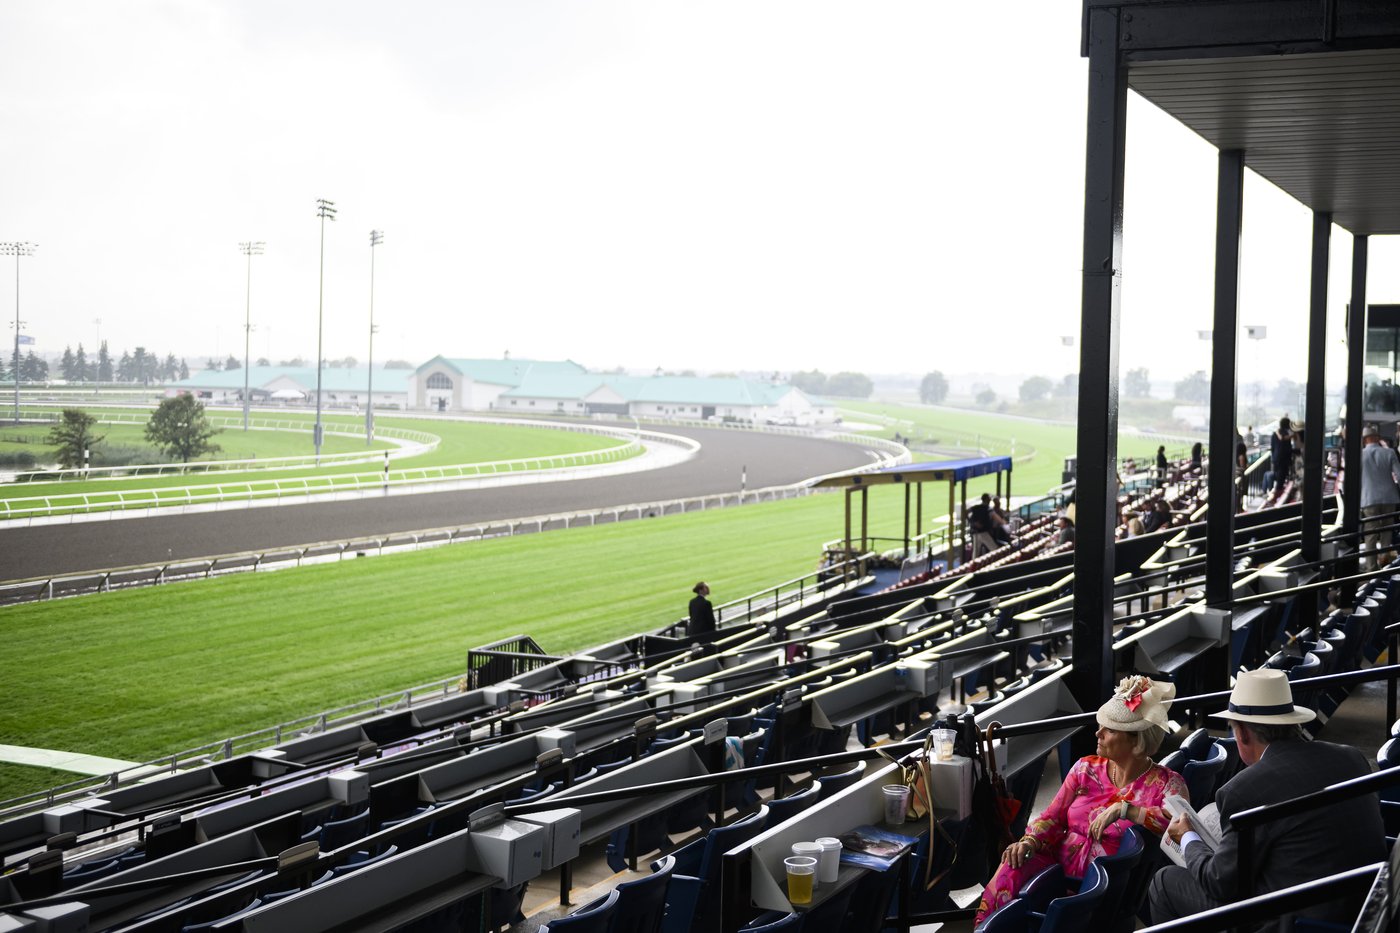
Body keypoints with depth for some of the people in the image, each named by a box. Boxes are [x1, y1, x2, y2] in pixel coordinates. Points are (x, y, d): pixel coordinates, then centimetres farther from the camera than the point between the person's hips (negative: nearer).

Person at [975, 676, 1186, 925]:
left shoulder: (1166, 783, -1)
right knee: (1013, 868, -27)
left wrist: (1123, 809, -22)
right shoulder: (1086, 769, 13)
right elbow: (1052, 818, 10)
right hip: (1060, 863, 4)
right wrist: (1029, 841, -10)